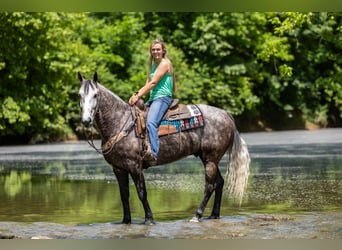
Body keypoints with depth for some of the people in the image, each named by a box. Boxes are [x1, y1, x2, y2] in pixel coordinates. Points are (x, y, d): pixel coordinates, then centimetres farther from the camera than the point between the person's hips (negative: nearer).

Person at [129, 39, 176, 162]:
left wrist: (138, 96, -16)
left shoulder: (165, 64, -7)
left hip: (163, 98, -10)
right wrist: (136, 94, -2)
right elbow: (147, 84, 16)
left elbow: (153, 83, -13)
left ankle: (153, 152, -44)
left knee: (151, 122, -32)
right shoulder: (153, 65, 21)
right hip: (152, 99, 10)